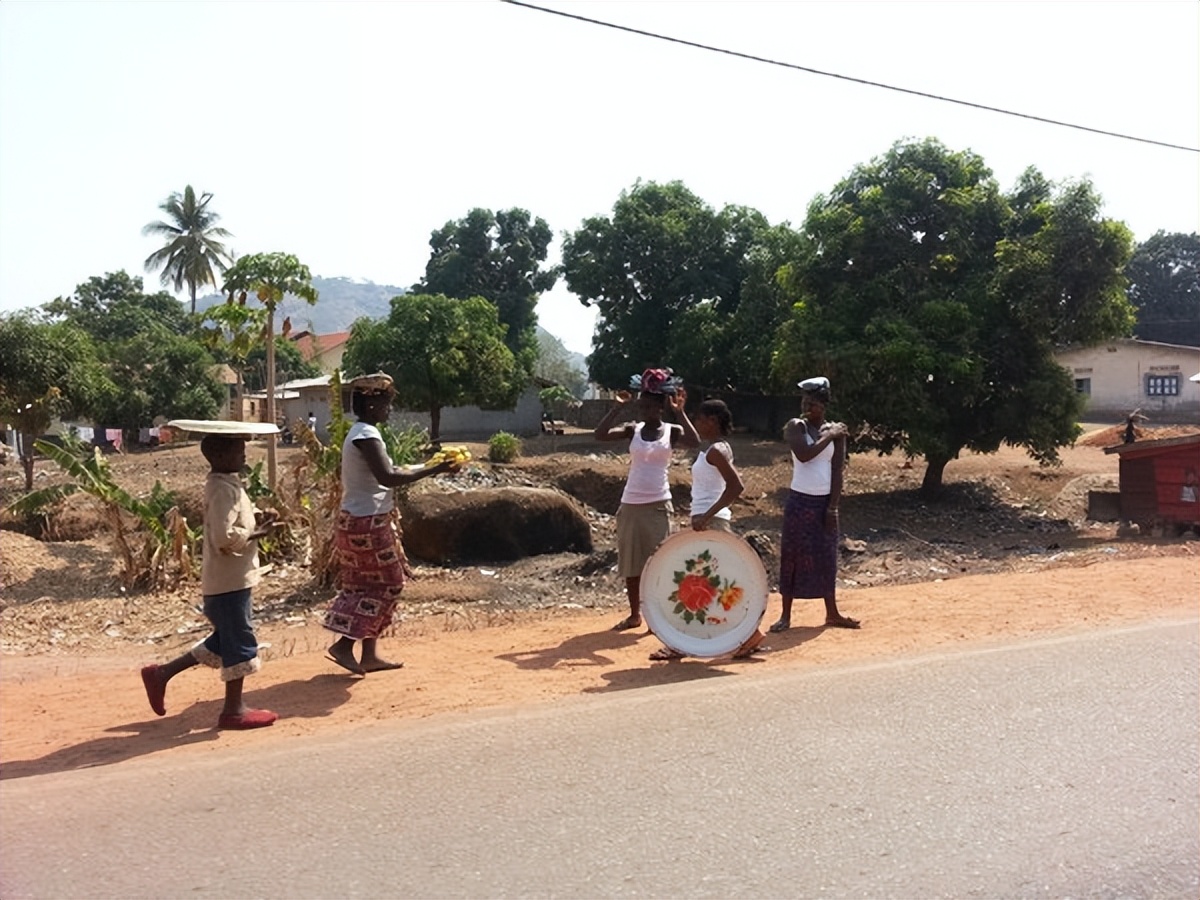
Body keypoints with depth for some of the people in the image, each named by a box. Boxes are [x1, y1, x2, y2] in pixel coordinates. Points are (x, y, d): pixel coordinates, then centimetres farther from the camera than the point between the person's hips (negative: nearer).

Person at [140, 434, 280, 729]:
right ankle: (234, 709, 13)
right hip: (230, 582, -10)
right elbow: (225, 537, -29)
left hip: (227, 580, 10)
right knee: (240, 643, 1)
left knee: (224, 641, 20)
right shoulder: (223, 490, -20)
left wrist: (256, 519, 4)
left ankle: (162, 673, 26)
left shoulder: (227, 485, 11)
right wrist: (255, 534, -15)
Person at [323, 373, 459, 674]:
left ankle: (369, 654, 19)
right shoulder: (367, 435, -18)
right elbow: (387, 477, -29)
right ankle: (344, 643, 1)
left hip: (362, 521, 10)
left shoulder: (360, 433, 13)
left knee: (373, 585, 13)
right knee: (387, 584, -1)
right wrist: (434, 470, -26)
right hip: (367, 524, -10)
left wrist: (427, 469, 12)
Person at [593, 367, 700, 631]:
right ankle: (634, 615, 22)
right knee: (631, 562, 9)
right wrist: (619, 407, -11)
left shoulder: (672, 431, -1)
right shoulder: (633, 430, 3)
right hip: (630, 504, 3)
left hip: (658, 505, -3)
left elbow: (695, 442, -21)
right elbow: (600, 434, -10)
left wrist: (680, 411, -18)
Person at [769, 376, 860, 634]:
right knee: (792, 556, 0)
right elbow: (803, 455, -23)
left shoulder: (836, 431, 3)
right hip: (800, 501, -3)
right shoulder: (796, 426, -4)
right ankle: (786, 615, 7)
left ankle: (832, 613, 21)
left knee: (827, 557, 10)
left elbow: (837, 472, 0)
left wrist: (833, 507, -6)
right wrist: (829, 436, -15)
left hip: (825, 502, 3)